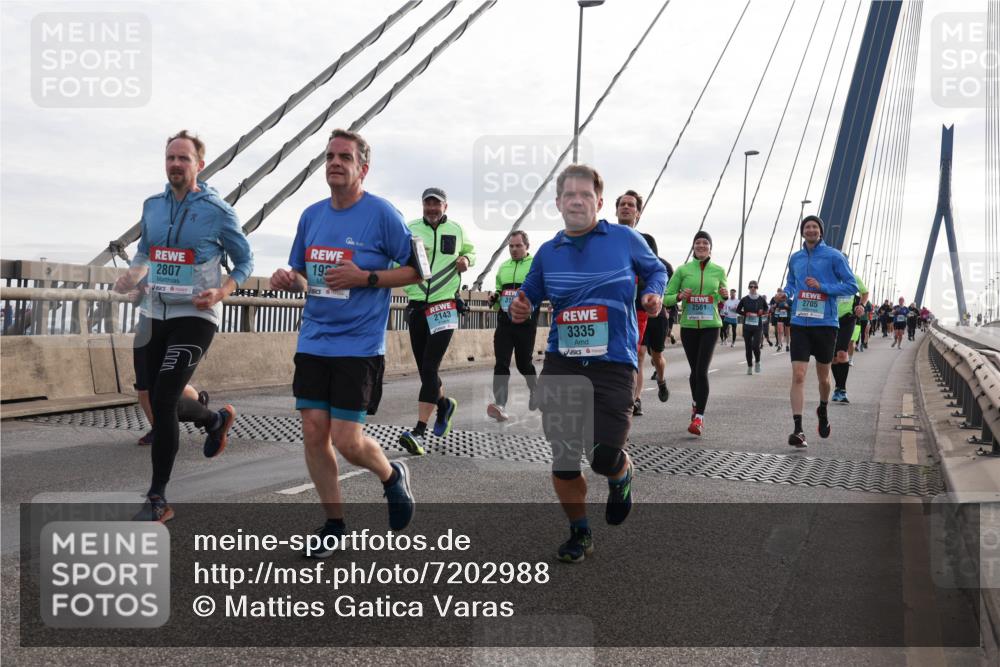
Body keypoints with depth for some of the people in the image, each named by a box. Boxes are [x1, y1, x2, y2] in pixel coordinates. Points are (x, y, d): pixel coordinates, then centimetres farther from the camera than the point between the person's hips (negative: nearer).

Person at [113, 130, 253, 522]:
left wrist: (220, 293, -16)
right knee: (162, 401, 14)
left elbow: (245, 262, 0)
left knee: (163, 400, -15)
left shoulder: (217, 211, -7)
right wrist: (132, 276, 1)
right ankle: (216, 420, 46)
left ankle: (158, 499, -5)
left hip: (196, 317, -6)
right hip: (156, 315, 6)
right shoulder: (152, 206, 7)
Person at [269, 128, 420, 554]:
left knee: (347, 441, -7)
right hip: (313, 341, 6)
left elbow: (415, 271, -5)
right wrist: (289, 279, -4)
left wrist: (366, 278, -17)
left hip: (359, 345, -5)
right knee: (313, 434, 4)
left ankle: (392, 477, 27)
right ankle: (334, 522, 23)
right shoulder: (311, 215, 10)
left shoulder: (382, 214, -7)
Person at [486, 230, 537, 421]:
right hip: (504, 322, 4)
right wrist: (494, 298, 7)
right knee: (501, 363, -8)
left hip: (526, 323, -4)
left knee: (523, 363, 9)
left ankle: (534, 389, 39)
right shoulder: (503, 268, 17)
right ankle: (500, 405, -12)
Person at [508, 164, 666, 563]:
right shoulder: (548, 252, 8)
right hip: (560, 365, 3)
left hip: (613, 364, -2)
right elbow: (529, 294, 21)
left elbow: (656, 269, 17)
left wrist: (654, 294, -4)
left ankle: (621, 479, 30)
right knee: (563, 458, 4)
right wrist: (521, 309, -1)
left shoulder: (626, 239, 1)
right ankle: (579, 533, 28)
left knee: (604, 456, -11)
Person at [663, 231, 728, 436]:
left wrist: (725, 296, -6)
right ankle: (696, 402, 40)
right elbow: (666, 298, 3)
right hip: (688, 325, 1)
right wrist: (679, 296, -16)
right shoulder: (683, 270, 2)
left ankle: (699, 417, -12)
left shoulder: (719, 271, 5)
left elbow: (723, 300, 16)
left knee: (702, 370, -12)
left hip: (710, 325, -1)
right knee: (694, 370, 12)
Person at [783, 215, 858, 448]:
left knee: (823, 377, 13)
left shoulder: (834, 256, -2)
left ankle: (823, 411, 44)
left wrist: (822, 287, -15)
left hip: (826, 323, -2)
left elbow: (852, 286, -3)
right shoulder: (795, 258, 10)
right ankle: (798, 430, -13)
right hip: (800, 323, 2)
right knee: (798, 376, -11)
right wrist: (785, 294, 2)